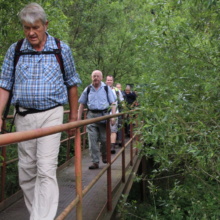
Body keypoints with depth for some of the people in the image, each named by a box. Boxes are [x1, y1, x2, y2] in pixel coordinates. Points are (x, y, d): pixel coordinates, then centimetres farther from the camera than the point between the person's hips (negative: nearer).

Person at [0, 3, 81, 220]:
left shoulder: (62, 50, 1)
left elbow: (71, 84, 9)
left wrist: (74, 114, 10)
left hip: (50, 115, -3)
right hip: (23, 116, 3)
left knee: (46, 170, -11)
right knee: (26, 170, 9)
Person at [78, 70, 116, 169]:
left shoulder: (106, 89, 5)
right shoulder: (88, 89, 8)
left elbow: (112, 103, 3)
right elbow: (82, 104, 11)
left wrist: (113, 116, -9)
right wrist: (79, 118, 5)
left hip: (104, 115, -1)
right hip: (91, 115, 1)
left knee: (104, 139, 6)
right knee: (92, 140, -4)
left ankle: (104, 156, 33)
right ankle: (95, 162, 1)